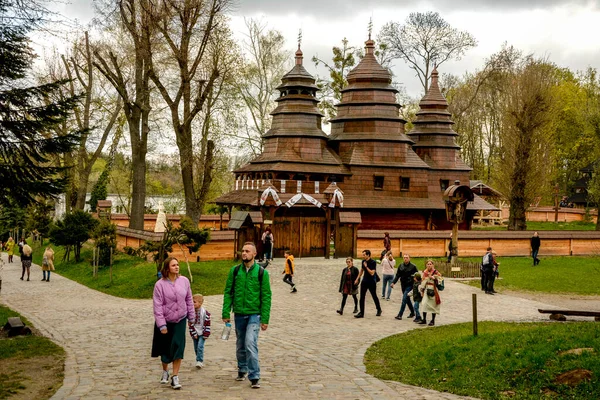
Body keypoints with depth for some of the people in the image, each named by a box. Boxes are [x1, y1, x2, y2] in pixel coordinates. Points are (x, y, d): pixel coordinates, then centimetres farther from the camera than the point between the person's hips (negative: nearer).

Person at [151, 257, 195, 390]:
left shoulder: (184, 281, -5)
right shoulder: (160, 284, -13)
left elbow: (189, 299, 5)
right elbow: (157, 306, -13)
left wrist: (191, 316, 8)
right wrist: (161, 324, -16)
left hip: (180, 320, 1)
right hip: (166, 321, -1)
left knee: (178, 348, -7)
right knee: (165, 348, 10)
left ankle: (175, 377, 1)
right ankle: (165, 371, 37)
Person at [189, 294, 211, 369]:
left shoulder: (205, 313, -10)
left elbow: (207, 324, -7)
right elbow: (191, 324, 0)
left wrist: (206, 334, -10)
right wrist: (193, 333, -7)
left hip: (202, 333, -4)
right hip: (195, 334, 4)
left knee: (200, 346, -16)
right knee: (196, 348, 9)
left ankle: (199, 361, -13)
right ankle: (200, 361, 21)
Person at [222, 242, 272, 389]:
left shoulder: (262, 272, -5)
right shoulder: (234, 271, 3)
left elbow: (266, 296, -4)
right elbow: (228, 292, 5)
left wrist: (265, 319, -8)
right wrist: (226, 313, -2)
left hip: (254, 315, -3)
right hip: (239, 314, 3)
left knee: (250, 344, -15)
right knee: (240, 345, 15)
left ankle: (254, 377, -8)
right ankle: (242, 370, 34)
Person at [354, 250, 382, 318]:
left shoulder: (373, 262, -17)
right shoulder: (363, 261, 3)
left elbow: (372, 273, -24)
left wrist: (366, 266, -23)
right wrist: (357, 279, 18)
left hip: (372, 282, -6)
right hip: (364, 281, 6)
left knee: (374, 296, 9)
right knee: (362, 297, 0)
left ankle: (379, 310, 31)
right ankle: (361, 313, 2)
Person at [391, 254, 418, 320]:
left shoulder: (413, 266, -7)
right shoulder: (400, 266, 5)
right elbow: (397, 275, 8)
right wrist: (393, 282, -4)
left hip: (409, 285, -5)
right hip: (403, 285, 5)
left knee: (404, 299, -13)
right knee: (407, 299, 15)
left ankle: (400, 315, -14)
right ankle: (412, 312, 32)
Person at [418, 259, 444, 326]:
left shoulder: (435, 272, -7)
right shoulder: (425, 272, 9)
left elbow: (440, 280, -6)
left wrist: (434, 278, -19)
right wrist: (422, 290, 18)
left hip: (433, 290, -4)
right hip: (426, 290, 4)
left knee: (433, 305, 3)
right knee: (424, 304, -4)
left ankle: (433, 320, 13)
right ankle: (424, 319, 5)